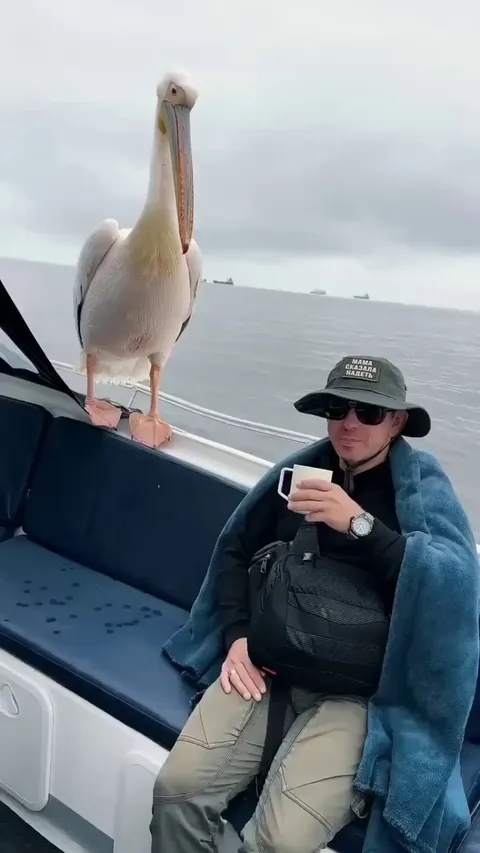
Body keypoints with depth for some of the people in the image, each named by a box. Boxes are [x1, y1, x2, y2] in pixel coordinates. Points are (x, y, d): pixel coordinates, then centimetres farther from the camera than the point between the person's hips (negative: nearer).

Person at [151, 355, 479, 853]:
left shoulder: (420, 496, 2)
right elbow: (235, 551, 17)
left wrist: (361, 525, -23)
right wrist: (238, 635, 2)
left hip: (354, 691, -3)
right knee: (178, 787, -17)